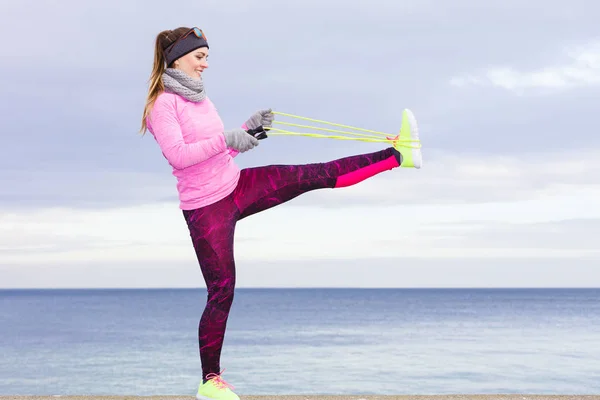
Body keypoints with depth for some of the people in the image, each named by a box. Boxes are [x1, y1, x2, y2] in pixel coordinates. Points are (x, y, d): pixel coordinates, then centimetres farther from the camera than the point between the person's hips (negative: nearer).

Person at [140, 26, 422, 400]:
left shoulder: (199, 97, 14)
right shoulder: (163, 104, -11)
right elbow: (177, 155, -23)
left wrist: (249, 128, 3)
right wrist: (226, 138, -23)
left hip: (236, 186, 7)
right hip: (206, 207, -7)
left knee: (317, 175, -4)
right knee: (222, 292, -5)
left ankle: (398, 155, -4)